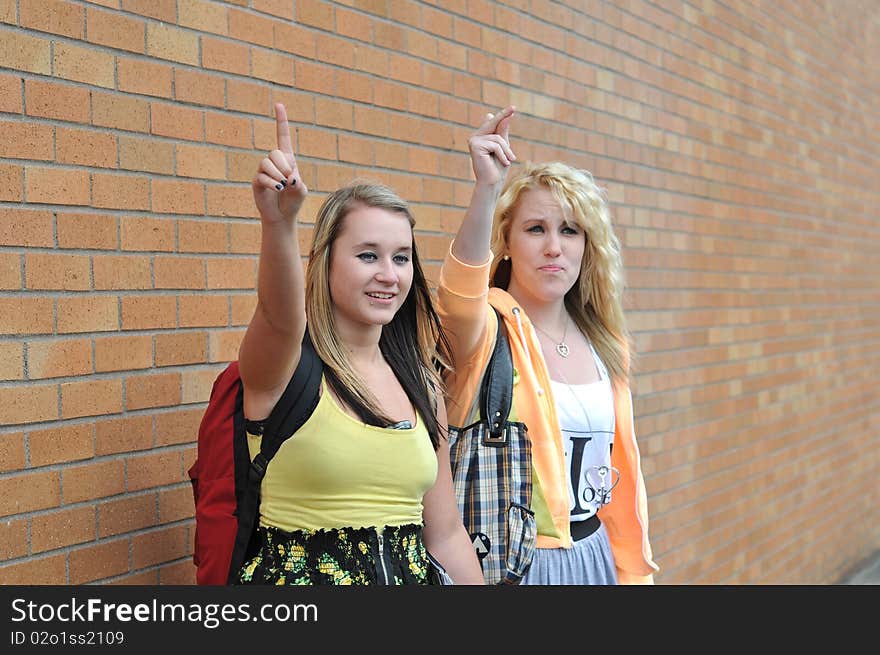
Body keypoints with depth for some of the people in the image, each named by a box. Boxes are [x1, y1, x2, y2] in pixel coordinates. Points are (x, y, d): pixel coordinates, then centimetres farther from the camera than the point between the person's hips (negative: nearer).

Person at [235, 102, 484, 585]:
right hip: (298, 572, -4)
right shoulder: (281, 367, -10)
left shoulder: (422, 385, 4)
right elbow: (280, 315, -35)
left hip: (410, 573, 5)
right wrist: (277, 223, -50)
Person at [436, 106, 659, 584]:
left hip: (593, 555, 6)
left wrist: (634, 572, 12)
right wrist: (486, 188, -49)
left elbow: (620, 464, 11)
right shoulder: (485, 327, -11)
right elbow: (461, 293, -36)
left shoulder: (602, 345, 6)